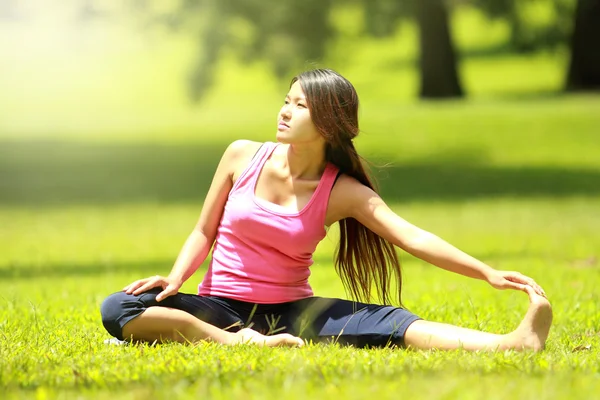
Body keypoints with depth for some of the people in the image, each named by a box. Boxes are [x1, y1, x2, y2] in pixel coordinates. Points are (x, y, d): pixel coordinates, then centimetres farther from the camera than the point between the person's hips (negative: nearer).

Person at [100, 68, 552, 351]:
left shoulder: (345, 193, -4)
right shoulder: (243, 157, -1)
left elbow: (414, 238, -15)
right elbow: (204, 232, 8)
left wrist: (487, 272, -29)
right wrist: (176, 278, -12)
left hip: (290, 313, -1)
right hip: (221, 307, 1)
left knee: (390, 321, -28)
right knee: (118, 309, -27)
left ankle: (512, 344, -47)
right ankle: (234, 342, -35)